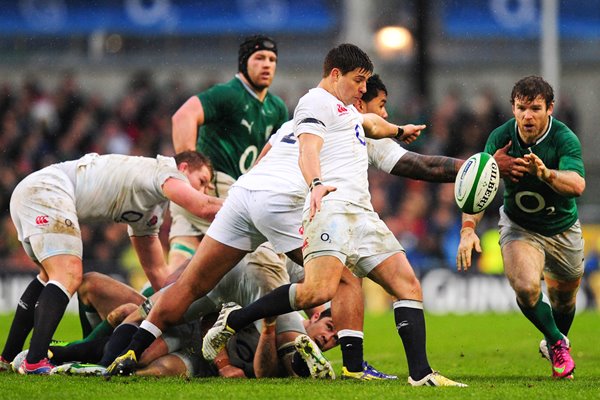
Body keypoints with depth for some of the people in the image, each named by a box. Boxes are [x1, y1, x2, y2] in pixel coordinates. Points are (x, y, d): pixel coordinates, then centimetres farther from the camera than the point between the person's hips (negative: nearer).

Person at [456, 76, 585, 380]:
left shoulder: (564, 139, -25)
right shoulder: (501, 138, -19)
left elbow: (576, 185, -42)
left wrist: (545, 173, -62)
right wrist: (468, 229, -35)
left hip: (562, 228, 0)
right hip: (519, 226, 0)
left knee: (564, 299, 15)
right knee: (526, 287, -24)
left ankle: (555, 342, 49)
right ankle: (557, 343, 2)